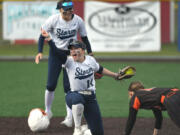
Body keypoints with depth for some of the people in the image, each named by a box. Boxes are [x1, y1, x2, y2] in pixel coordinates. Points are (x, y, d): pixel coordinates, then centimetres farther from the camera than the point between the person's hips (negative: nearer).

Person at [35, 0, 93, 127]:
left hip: (71, 54, 0)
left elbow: (84, 38, 3)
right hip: (55, 53, 0)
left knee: (68, 86, -4)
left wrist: (90, 52, -3)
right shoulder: (53, 20, -15)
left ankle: (69, 117, -2)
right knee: (51, 84, -2)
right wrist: (40, 52, -19)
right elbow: (43, 35, -7)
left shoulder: (78, 21, -10)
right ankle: (47, 111, 17)